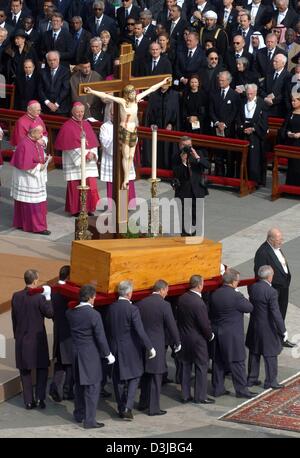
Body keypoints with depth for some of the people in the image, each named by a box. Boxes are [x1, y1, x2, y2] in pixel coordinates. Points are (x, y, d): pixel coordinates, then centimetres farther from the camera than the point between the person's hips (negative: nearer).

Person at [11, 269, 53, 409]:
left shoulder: (16, 297, -3)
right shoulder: (39, 298, -17)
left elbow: (14, 318, 5)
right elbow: (50, 313, -7)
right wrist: (48, 297, -1)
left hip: (21, 340, 3)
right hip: (37, 339, -3)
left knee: (25, 371, 10)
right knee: (42, 368, 13)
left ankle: (29, 401, 11)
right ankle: (40, 397, 4)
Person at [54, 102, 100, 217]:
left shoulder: (86, 124, 13)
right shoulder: (67, 126, -5)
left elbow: (93, 142, 11)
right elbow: (69, 146, -11)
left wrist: (92, 154, -7)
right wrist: (83, 155, -15)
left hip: (88, 162, 5)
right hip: (74, 162, -5)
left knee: (91, 185, 0)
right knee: (75, 186, -1)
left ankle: (88, 208, 9)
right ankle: (76, 210, 8)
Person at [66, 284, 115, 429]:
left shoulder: (70, 313, -2)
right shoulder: (94, 315, -19)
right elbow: (100, 337, -15)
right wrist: (107, 354, -3)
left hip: (76, 352, 6)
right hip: (90, 354, -6)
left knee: (79, 385, 20)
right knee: (92, 387, 0)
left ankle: (79, 414, 32)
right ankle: (89, 420, 0)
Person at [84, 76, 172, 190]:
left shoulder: (136, 99, 2)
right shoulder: (122, 101, -12)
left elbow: (150, 89, 11)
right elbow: (106, 96, -22)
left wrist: (163, 82, 18)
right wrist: (92, 91, -32)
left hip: (134, 130, 6)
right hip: (124, 130, -6)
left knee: (131, 156, 5)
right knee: (126, 156, -6)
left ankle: (126, 180, 9)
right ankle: (126, 180, 0)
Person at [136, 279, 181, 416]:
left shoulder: (141, 303, 1)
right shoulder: (164, 305, -14)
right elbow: (171, 326, -10)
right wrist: (177, 343, 4)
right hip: (157, 345, -6)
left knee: (145, 374, 20)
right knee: (155, 377, 2)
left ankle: (143, 402, 30)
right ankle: (154, 408, 6)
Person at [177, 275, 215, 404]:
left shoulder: (182, 299, -3)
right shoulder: (198, 303, -24)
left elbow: (179, 317, 6)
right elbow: (204, 324, -20)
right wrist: (210, 336, -2)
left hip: (183, 338, 7)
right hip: (197, 340, -7)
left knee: (186, 366, 15)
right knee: (201, 367, 6)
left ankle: (185, 395, 21)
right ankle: (200, 396, 11)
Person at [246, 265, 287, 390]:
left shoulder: (252, 288, -5)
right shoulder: (271, 292, -23)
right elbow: (275, 313, -22)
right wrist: (283, 330, -15)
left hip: (254, 327, 6)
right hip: (267, 328, -6)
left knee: (254, 353, 18)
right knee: (270, 356, 7)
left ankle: (252, 378, 27)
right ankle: (270, 381, 14)